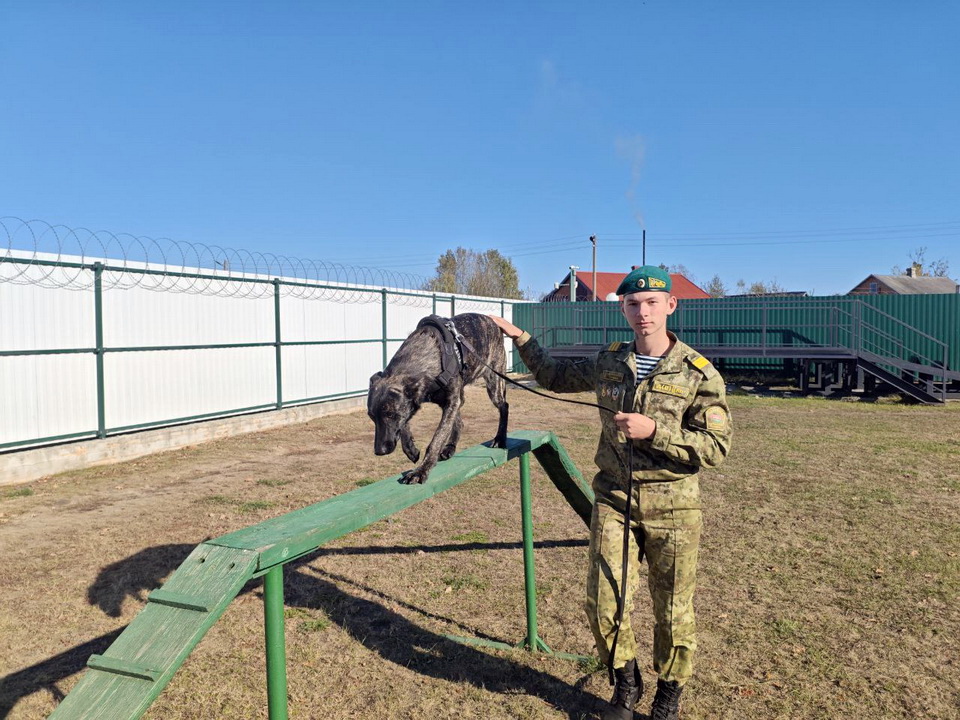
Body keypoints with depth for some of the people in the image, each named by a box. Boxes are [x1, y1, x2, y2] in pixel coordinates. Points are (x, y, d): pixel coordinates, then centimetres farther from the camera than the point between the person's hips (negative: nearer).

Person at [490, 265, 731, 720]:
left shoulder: (699, 374, -9)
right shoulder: (608, 363, 4)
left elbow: (716, 447, -13)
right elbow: (557, 377, 22)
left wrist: (653, 430, -24)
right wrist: (520, 338, 17)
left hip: (672, 508, -3)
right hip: (613, 500, 3)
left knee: (672, 610, 11)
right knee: (603, 605, 5)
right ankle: (626, 683, 33)